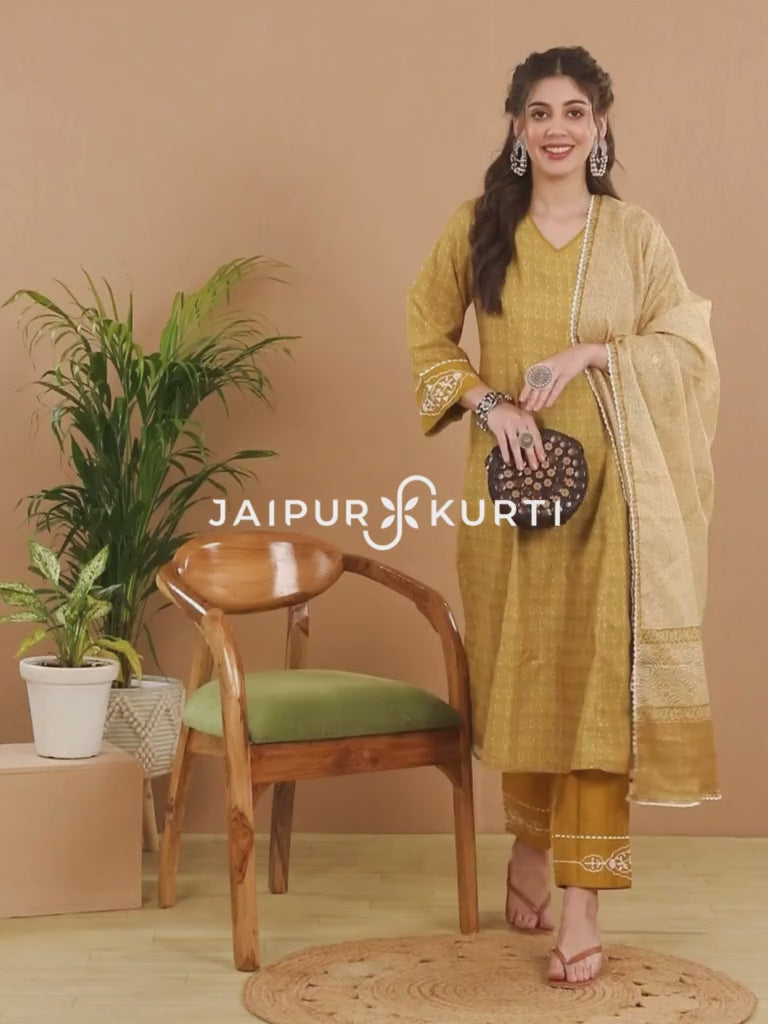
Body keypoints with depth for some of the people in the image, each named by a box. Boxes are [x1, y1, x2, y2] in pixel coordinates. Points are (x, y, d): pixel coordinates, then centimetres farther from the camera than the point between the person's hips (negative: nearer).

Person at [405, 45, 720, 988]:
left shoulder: (635, 233, 1)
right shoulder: (478, 226, 3)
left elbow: (688, 348, 0)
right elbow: (427, 334, 8)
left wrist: (588, 355, -15)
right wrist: (486, 401, -8)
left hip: (611, 482, -1)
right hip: (514, 474, 1)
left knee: (600, 671, -5)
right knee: (519, 665, 8)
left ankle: (582, 898, -1)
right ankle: (529, 839, 32)